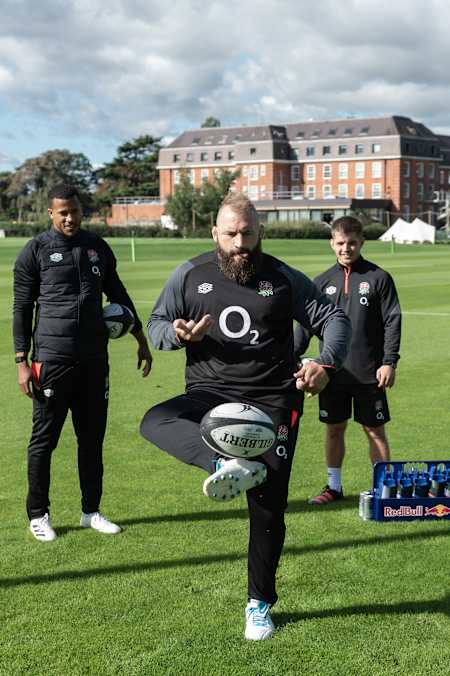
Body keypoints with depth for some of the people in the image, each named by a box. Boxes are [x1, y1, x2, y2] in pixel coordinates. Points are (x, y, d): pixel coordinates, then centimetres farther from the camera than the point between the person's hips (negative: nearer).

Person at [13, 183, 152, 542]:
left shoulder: (98, 247, 12)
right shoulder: (35, 251, -1)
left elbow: (118, 295, 20)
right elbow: (22, 309, -1)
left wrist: (142, 340, 19)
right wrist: (22, 362, -6)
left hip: (94, 359, 4)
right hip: (52, 360, -4)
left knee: (92, 437, 10)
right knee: (44, 439, 1)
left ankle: (91, 511, 22)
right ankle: (38, 515, 14)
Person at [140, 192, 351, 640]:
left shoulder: (284, 279, 3)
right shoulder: (190, 275, 4)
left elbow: (333, 319, 6)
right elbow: (155, 323, 11)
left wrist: (327, 363, -14)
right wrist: (180, 334, -14)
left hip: (272, 403, 0)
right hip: (210, 397, 1)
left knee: (268, 508, 2)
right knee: (155, 422, -32)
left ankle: (259, 603, 22)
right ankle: (228, 466, -53)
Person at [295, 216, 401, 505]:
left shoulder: (379, 278, -2)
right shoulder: (323, 282, 7)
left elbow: (393, 321, -3)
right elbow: (306, 324, 9)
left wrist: (389, 362, -11)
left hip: (369, 373, -3)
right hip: (333, 371, 3)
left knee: (375, 430, 3)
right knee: (334, 428, 11)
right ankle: (334, 486, 26)